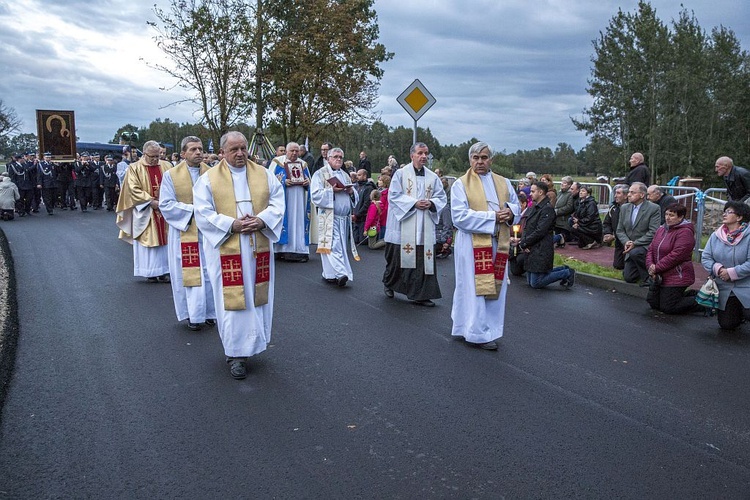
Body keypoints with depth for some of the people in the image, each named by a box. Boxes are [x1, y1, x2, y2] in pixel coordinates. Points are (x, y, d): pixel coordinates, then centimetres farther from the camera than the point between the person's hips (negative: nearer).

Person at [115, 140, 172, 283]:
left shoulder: (167, 166, 8)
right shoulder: (134, 168, -2)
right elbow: (134, 189, -8)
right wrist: (151, 202, -16)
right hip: (145, 212, -3)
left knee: (165, 240, 3)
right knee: (148, 240, 2)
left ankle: (164, 271, 10)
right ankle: (150, 272, 9)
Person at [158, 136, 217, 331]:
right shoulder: (171, 175, -2)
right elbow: (166, 205, -6)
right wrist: (193, 210, -14)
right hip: (184, 232, -2)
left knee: (210, 273, 6)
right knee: (189, 274, 3)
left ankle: (209, 312, 18)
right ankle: (193, 315, 14)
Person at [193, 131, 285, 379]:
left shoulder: (265, 175, 7)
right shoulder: (208, 179, 0)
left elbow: (277, 204, 4)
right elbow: (203, 213, -6)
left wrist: (261, 220, -15)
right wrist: (232, 225, -19)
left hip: (259, 247, 3)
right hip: (226, 249, -3)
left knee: (258, 297, 11)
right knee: (232, 300, 1)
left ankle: (252, 342, 29)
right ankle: (236, 353, 12)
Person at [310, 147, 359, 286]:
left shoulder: (346, 175, 20)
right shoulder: (320, 174, 2)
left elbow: (355, 196, 21)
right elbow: (315, 194, -9)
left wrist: (352, 192, -1)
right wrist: (331, 190, -17)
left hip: (345, 217, 6)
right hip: (329, 216, -6)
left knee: (341, 247, 7)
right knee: (333, 246, -15)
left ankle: (329, 274, 15)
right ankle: (341, 273, -23)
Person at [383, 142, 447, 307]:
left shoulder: (433, 177, 9)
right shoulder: (401, 173, -1)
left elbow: (441, 197, 11)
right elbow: (394, 195, -7)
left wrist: (431, 203, -10)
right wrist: (414, 203, -16)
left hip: (425, 227, 3)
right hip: (403, 225, -3)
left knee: (424, 259, 0)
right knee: (398, 257, 7)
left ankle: (421, 295, 7)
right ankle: (389, 283, 32)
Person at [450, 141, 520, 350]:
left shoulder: (504, 183, 13)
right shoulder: (461, 184, -3)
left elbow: (515, 204, 18)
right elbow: (459, 216, -13)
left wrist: (510, 212, -8)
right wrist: (492, 217, -16)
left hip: (498, 244, 5)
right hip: (472, 244, -5)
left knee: (495, 286, 9)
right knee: (475, 288, -2)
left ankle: (490, 329, 21)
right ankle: (478, 333, 7)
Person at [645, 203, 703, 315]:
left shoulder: (685, 232, -17)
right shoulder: (661, 228, 9)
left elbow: (676, 255, -24)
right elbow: (651, 249, 7)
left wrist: (657, 268, -18)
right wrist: (650, 265, -10)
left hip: (676, 277, -9)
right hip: (659, 276, 9)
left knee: (668, 308, -4)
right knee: (653, 303, 14)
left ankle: (700, 302, 16)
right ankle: (689, 295, 28)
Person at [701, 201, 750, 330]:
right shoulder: (716, 236, 1)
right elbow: (705, 258, 0)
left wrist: (731, 272, -22)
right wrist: (718, 269, -17)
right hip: (724, 290, 4)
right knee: (726, 325, 8)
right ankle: (739, 314, 41)